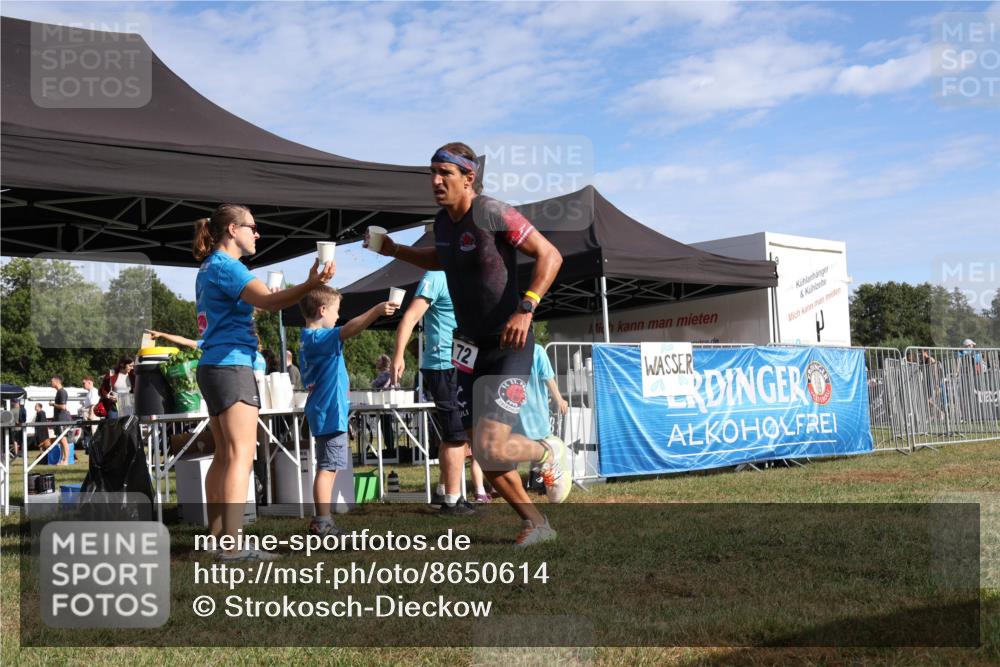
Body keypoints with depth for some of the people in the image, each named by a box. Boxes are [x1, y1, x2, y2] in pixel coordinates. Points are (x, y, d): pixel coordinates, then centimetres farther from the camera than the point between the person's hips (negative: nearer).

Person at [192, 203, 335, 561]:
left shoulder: (208, 269, 19)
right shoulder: (225, 266, -12)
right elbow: (269, 300, -28)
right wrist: (310, 284, -44)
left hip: (213, 367, 11)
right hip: (231, 366, -11)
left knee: (225, 454, 14)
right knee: (241, 454, -14)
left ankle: (217, 533, 18)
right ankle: (232, 546, -18)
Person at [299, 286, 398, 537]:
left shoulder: (308, 339, 17)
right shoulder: (319, 338, -15)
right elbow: (348, 330, -33)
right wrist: (376, 311, -41)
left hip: (324, 412, 11)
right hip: (331, 413, -11)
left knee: (328, 468, 16)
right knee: (328, 468, -8)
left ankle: (321, 521, 22)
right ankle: (323, 522, -6)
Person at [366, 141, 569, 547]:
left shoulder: (493, 214, -16)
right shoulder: (442, 221, 8)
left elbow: (549, 255, -16)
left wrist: (526, 307, -27)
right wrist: (395, 250, 18)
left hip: (509, 348, -8)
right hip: (471, 348, 8)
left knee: (491, 449, -19)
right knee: (482, 455, 9)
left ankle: (550, 453, 14)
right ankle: (535, 524, 27)